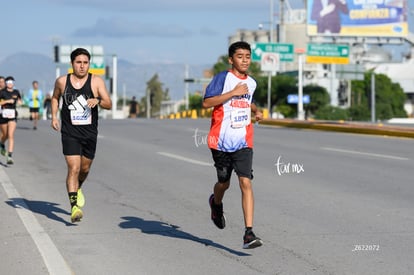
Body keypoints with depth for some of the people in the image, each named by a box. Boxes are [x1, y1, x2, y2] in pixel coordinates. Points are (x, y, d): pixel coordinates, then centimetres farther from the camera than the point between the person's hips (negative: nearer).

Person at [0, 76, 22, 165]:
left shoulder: (16, 92, 5)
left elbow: (19, 100, 25)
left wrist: (19, 102, 2)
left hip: (12, 116, 1)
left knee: (11, 136, -12)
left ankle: (10, 156, -15)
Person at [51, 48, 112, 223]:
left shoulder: (96, 81, -5)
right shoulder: (62, 81, -1)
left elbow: (109, 104, -9)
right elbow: (55, 97, 19)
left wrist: (98, 101, -30)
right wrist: (54, 116, 7)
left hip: (90, 133, 2)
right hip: (70, 133, -2)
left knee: (85, 169, 17)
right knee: (74, 169, -15)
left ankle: (77, 189, 49)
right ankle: (74, 206, -17)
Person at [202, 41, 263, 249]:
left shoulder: (251, 83, 12)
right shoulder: (222, 78, -7)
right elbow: (206, 102, -19)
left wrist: (255, 110, 15)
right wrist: (233, 92, -22)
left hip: (243, 142, 3)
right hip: (221, 141, -3)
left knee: (245, 182, -12)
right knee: (224, 183, 12)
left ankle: (249, 233, -16)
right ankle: (216, 203, 50)